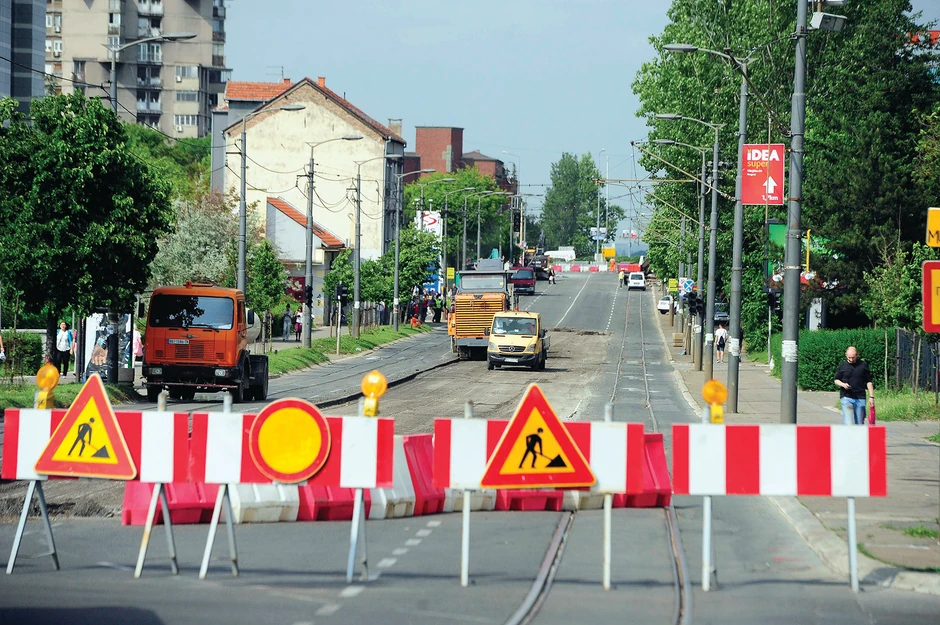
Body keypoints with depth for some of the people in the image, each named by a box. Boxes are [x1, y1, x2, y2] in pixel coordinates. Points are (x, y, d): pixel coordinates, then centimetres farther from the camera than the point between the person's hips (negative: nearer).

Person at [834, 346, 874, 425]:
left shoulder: (863, 365, 6)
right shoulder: (843, 366, 4)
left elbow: (869, 381, 9)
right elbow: (836, 380, 12)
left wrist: (871, 396, 3)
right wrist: (843, 384, -10)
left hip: (860, 398, 2)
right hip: (846, 397, -2)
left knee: (859, 423, 4)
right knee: (848, 422, -14)